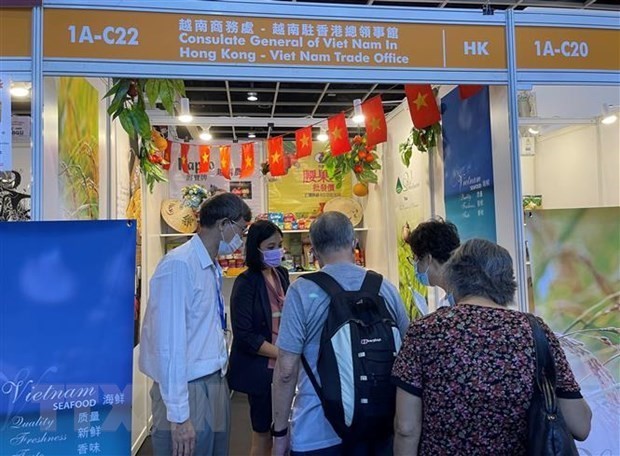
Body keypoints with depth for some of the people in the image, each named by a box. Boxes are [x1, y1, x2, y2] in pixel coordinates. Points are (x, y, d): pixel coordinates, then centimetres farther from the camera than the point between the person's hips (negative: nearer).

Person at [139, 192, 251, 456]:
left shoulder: (213, 268, 6)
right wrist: (178, 414, -19)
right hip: (188, 390, -8)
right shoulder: (179, 265, -19)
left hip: (216, 383, 8)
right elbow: (169, 343, -21)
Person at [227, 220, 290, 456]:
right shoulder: (246, 283, -14)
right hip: (260, 369, -6)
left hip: (282, 366, 6)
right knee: (263, 434, 8)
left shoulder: (281, 274, 5)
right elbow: (245, 335, -18)